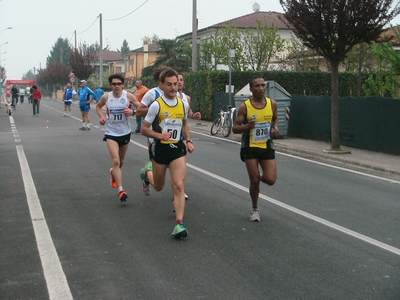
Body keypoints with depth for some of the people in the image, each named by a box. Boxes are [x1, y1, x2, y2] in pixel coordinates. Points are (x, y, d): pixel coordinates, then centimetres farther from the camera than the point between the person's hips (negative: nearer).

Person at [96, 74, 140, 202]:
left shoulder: (129, 96, -11)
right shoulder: (106, 97, -7)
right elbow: (98, 106, 14)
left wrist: (132, 112, -25)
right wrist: (101, 116, -3)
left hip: (125, 133, 2)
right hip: (111, 133, -2)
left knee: (121, 161, 20)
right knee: (116, 161, -16)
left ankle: (114, 173, 54)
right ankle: (120, 190, -16)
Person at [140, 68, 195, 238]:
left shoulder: (183, 104, 3)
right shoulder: (156, 105, -12)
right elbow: (144, 129, -9)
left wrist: (188, 140, 6)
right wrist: (159, 135, -27)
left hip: (177, 148, 2)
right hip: (160, 148, -2)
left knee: (179, 185, -13)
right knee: (158, 187, 17)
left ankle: (179, 224, -13)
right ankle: (148, 172, 52)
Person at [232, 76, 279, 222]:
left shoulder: (272, 104, -2)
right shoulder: (244, 107, -11)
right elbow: (235, 128, -7)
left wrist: (275, 127, -4)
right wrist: (247, 126, -27)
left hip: (267, 146, 2)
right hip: (250, 147, -2)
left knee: (270, 180, -6)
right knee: (254, 181, 1)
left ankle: (259, 177, 31)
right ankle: (255, 209, 24)